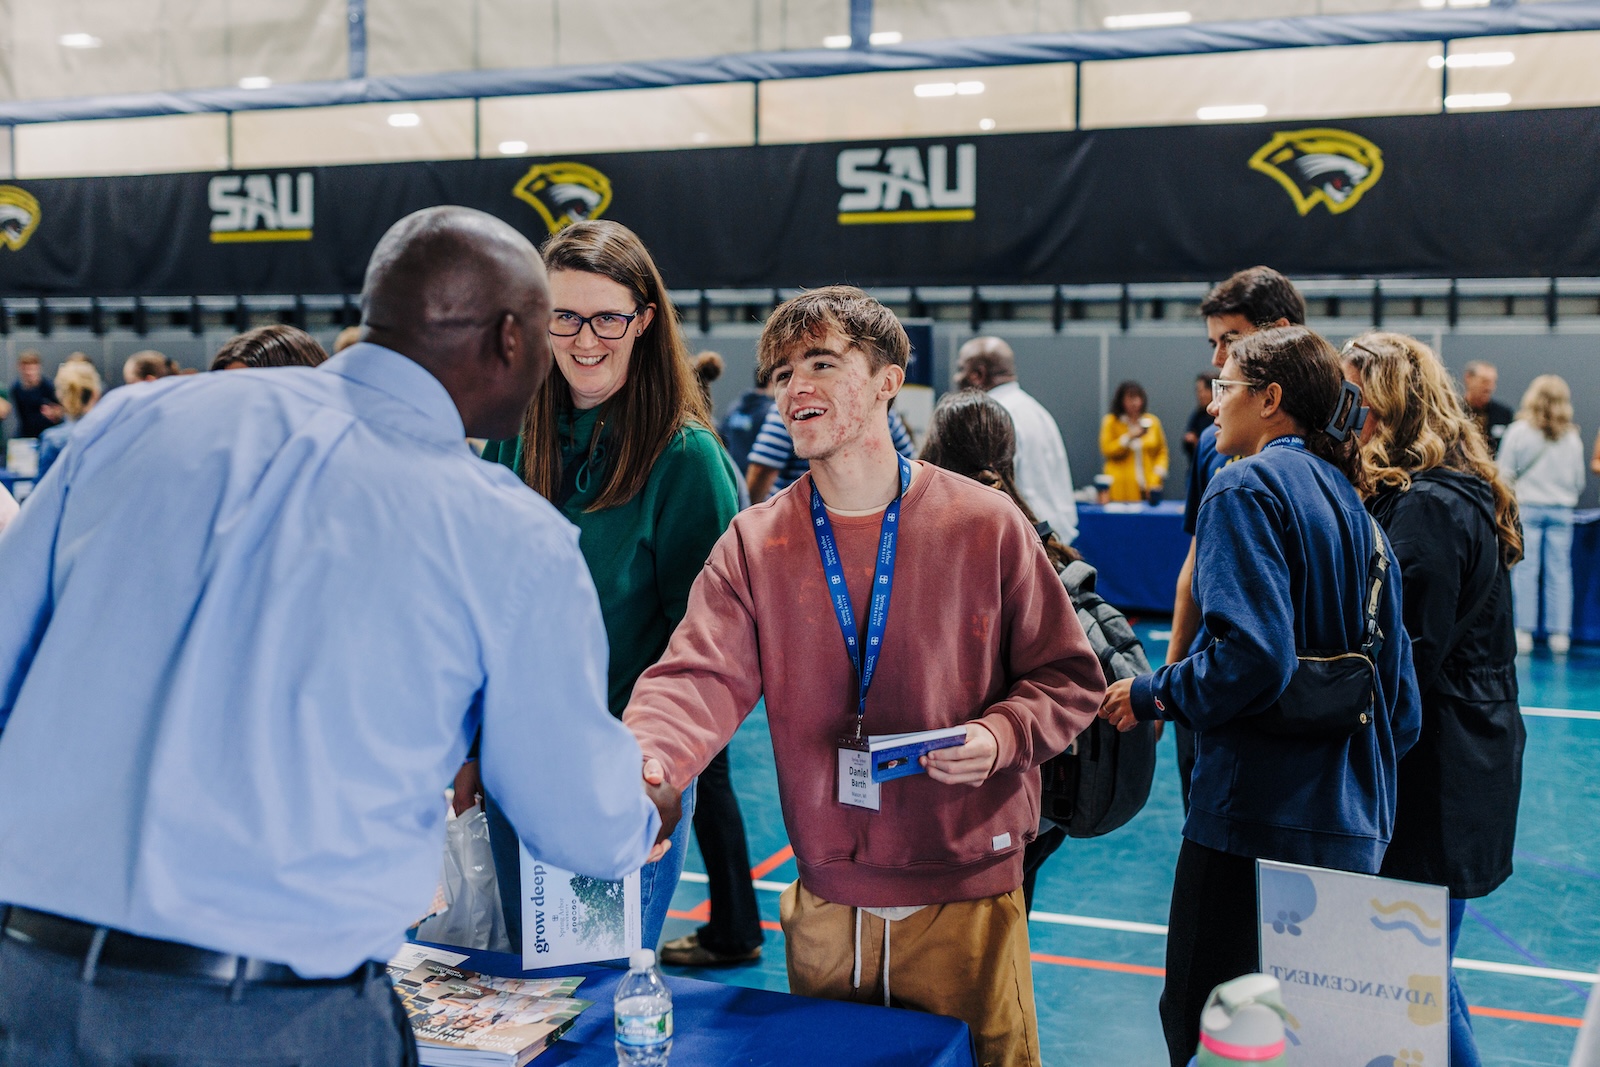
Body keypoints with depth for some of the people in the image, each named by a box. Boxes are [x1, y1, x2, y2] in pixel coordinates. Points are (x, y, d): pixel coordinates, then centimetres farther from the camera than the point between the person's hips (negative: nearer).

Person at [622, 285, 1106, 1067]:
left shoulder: (986, 526, -5)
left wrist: (1001, 736, -18)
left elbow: (1067, 678, 1)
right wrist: (645, 757, -34)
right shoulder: (754, 543, -1)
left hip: (967, 900, -2)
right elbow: (701, 674, -14)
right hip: (824, 907, 2)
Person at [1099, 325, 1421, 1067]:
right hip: (1352, 825, 9)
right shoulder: (1351, 503, 15)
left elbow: (1252, 654, -23)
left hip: (1257, 819, -9)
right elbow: (1400, 697, 16)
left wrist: (1153, 696, -8)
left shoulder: (1249, 487, -9)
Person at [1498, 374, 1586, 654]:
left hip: (1527, 508, -2)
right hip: (1561, 511, 2)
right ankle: (1559, 633, 7)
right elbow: (1579, 481, 9)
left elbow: (1504, 474, -3)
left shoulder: (1518, 431, -5)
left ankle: (1523, 631, -2)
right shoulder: (1572, 438, 2)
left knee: (1525, 570, 0)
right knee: (1559, 571, 5)